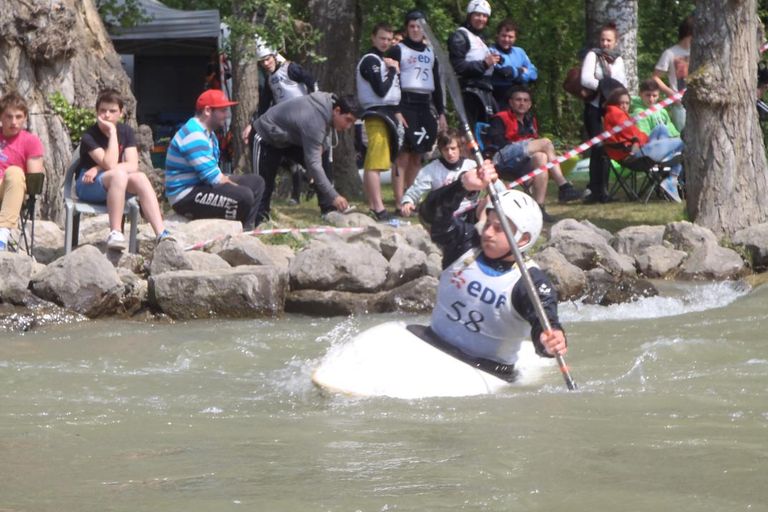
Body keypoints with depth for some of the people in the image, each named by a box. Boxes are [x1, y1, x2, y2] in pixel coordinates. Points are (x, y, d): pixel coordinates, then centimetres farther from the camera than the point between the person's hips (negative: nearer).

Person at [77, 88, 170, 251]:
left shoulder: (126, 132, 3)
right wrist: (112, 132, -21)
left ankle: (161, 234, -40)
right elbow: (110, 165, -24)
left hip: (114, 187, 4)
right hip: (88, 185, -4)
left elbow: (133, 166, -9)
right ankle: (115, 233, -42)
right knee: (119, 174, -35)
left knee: (140, 178, -28)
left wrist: (98, 169, -19)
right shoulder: (89, 136, -13)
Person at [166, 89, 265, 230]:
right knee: (244, 196, -29)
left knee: (256, 182, 13)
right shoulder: (194, 136, -21)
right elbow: (212, 177, -24)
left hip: (201, 186, 12)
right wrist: (235, 186, -10)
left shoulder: (208, 133, 14)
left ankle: (247, 230, 5)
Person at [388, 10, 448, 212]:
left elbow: (437, 84, 22)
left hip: (425, 106, 6)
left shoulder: (430, 53, 19)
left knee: (417, 157, 6)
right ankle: (400, 202, -14)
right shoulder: (398, 50, 1)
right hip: (405, 103, -6)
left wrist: (441, 113, 16)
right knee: (403, 155, -11)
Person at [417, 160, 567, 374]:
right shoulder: (467, 243, 2)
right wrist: (464, 185, -30)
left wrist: (552, 342, -50)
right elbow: (433, 213, -12)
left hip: (488, 371, -3)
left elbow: (544, 322, -25)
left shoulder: (531, 283, -10)